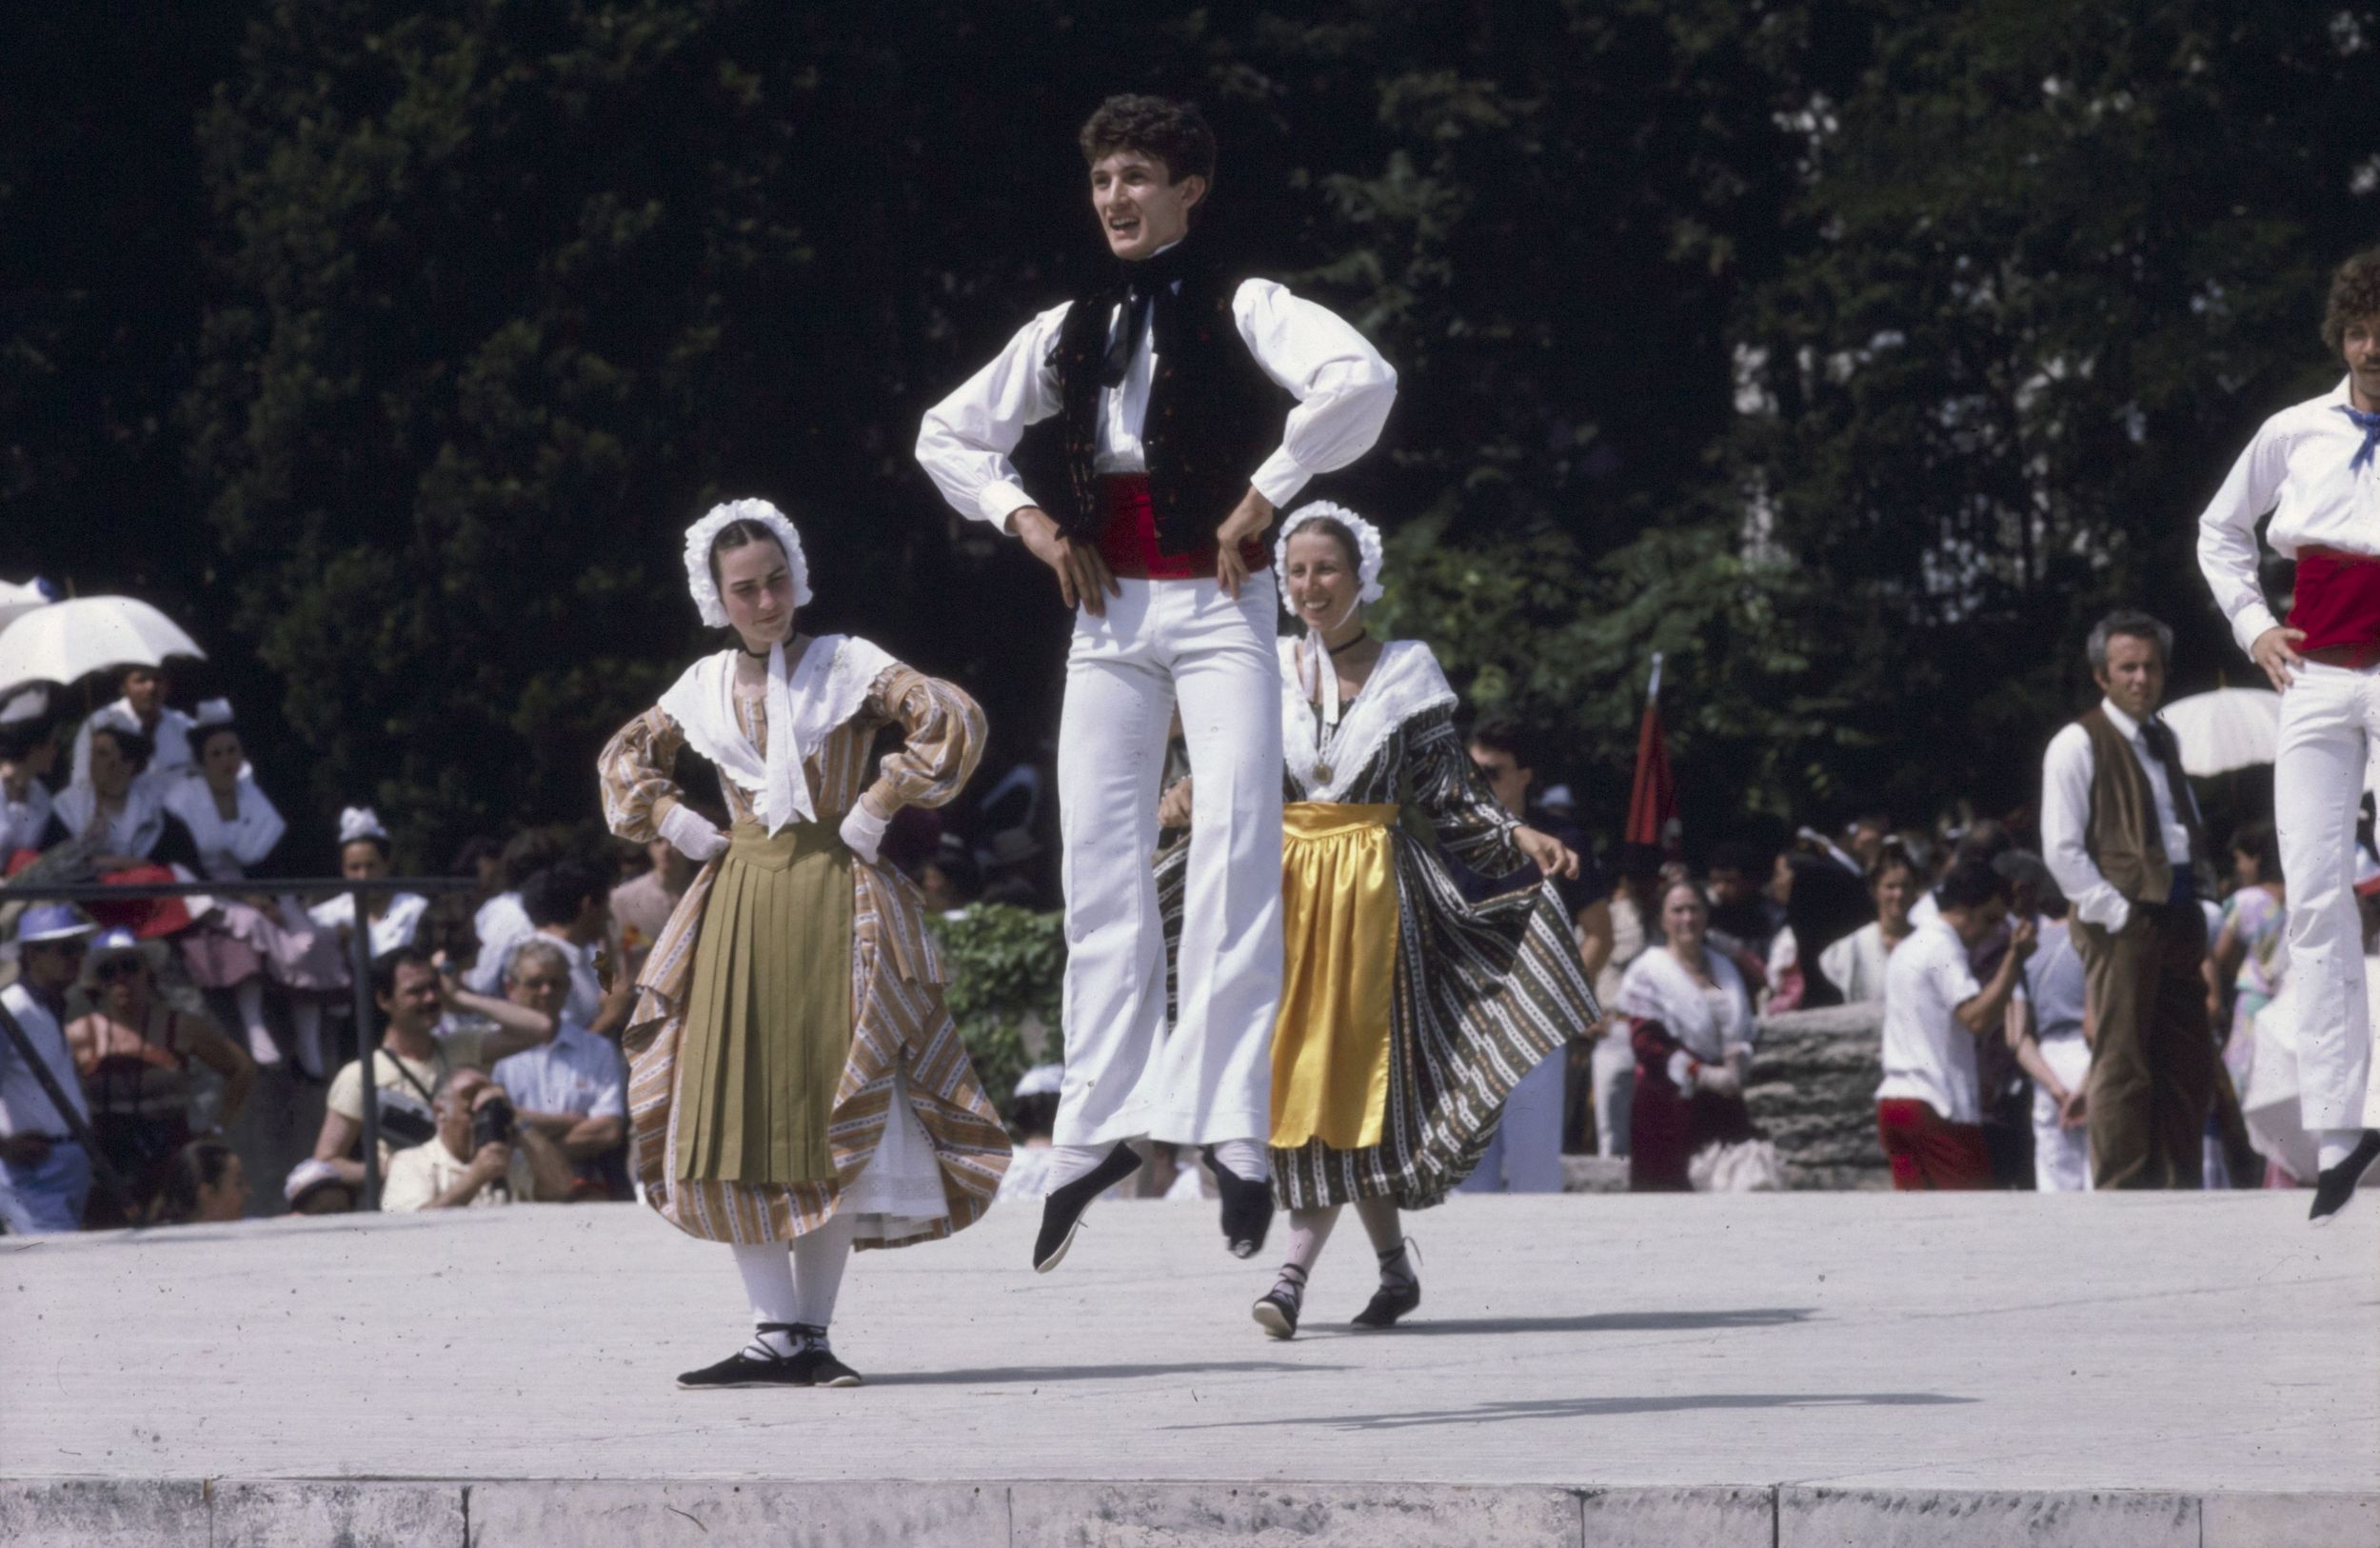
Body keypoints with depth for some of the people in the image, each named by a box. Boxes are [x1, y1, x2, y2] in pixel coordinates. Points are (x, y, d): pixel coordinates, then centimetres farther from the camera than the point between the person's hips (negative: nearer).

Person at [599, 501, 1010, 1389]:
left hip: (833, 899, -4)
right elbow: (625, 759, 26)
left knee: (832, 1116, -7)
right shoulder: (705, 688, 11)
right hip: (741, 907, 4)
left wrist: (876, 810, -10)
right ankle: (774, 1337, 0)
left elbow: (954, 723, -11)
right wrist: (676, 823, 9)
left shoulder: (845, 666, 0)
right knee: (734, 1116, -3)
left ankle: (813, 1336, -2)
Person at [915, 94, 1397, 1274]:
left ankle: (1230, 1120, -19)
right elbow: (946, 434, 23)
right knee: (1101, 866, 3)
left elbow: (1362, 381, -20)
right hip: (1109, 608, 5)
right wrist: (1027, 521, 8)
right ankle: (1097, 1122, 7)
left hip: (1219, 603, -5)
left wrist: (1264, 493, -16)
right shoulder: (1070, 331, 14)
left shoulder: (1239, 310, -2)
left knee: (1236, 850, -15)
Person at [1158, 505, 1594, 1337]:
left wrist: (1520, 836, -7)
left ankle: (1296, 1271, -12)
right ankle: (1393, 1268, 11)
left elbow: (1450, 792, 6)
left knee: (1348, 1063, -8)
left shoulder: (1406, 671, 5)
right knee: (1298, 1066, -1)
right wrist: (1184, 804, -13)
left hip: (1373, 884, -2)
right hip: (1284, 883, 2)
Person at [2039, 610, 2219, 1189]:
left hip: (2175, 918, 7)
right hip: (2121, 920, -7)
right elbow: (2061, 849, -9)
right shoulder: (2078, 744, -5)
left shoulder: (2164, 740, 19)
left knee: (2189, 1065, 7)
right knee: (2122, 1068, -7)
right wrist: (2115, 912, -14)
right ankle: (2120, 1189, -4)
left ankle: (2179, 1186, 13)